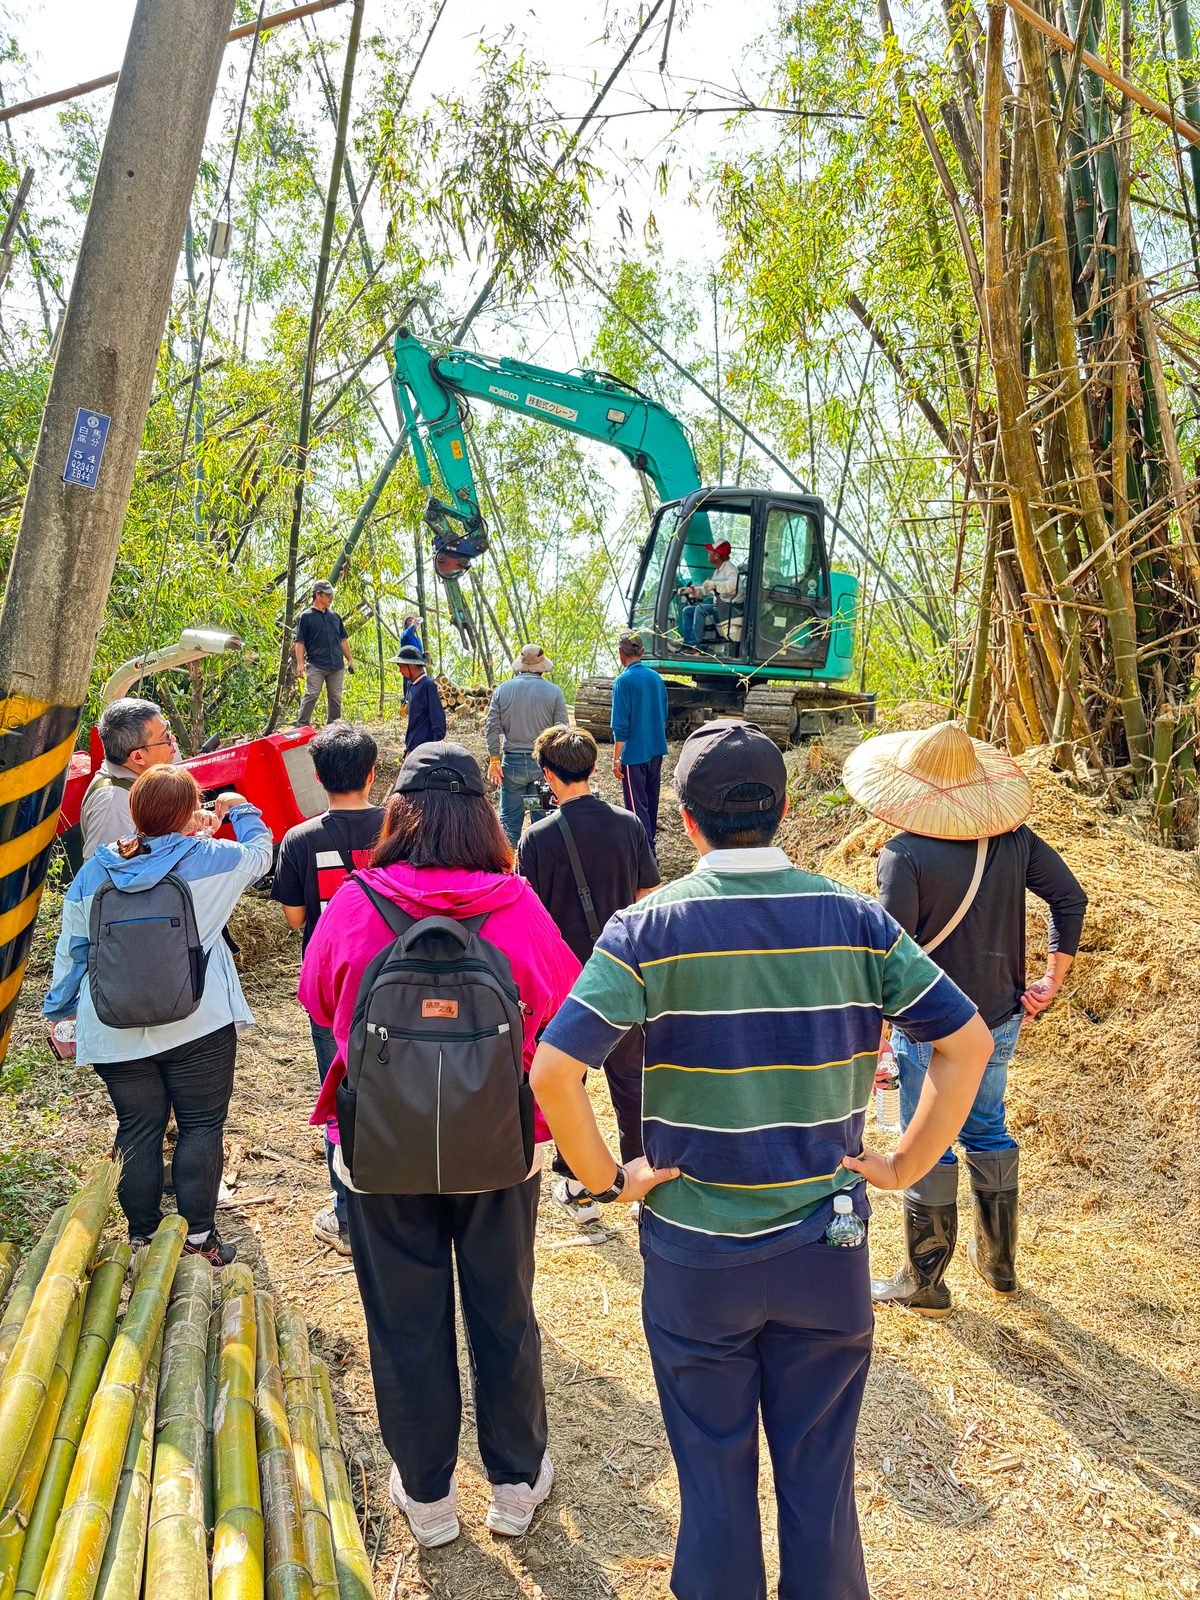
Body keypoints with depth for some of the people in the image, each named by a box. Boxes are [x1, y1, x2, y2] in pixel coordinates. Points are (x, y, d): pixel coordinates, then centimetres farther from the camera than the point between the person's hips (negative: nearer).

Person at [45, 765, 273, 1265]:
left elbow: (71, 950, 7)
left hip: (117, 1033, 3)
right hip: (200, 1024, -3)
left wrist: (60, 1013, 18)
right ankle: (197, 1235, 12)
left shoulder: (93, 873, 1)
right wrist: (240, 809, 30)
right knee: (202, 1126, 8)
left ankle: (142, 1236, 23)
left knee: (137, 1131, 14)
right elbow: (260, 851, 12)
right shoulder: (205, 858, -8)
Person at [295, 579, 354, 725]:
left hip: (337, 665, 5)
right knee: (311, 695, -10)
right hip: (316, 665, -5)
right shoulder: (306, 616, 0)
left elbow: (343, 640, 23)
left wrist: (350, 659, 17)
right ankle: (302, 726, -7)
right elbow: (299, 642, -4)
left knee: (335, 697, 7)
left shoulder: (334, 616, 17)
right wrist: (300, 663, -13)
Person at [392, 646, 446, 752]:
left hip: (424, 744, -9)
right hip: (412, 745, 9)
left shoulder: (428, 684, -14)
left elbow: (437, 714, -15)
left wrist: (436, 741, -18)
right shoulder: (411, 684, 12)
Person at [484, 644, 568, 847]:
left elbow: (492, 728, 0)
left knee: (509, 819, 6)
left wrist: (494, 761, 4)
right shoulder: (554, 692, -3)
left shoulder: (503, 690, 2)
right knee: (543, 820, 7)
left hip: (512, 762, 1)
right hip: (544, 764, -1)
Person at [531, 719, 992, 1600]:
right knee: (820, 1476, 20)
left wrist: (608, 1179, -8)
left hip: (697, 1254, -2)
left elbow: (553, 1070, -22)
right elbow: (968, 1041, -4)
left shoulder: (650, 927, -14)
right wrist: (904, 1165, 1)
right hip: (827, 1252, 2)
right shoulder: (854, 919, -6)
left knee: (716, 1475, 18)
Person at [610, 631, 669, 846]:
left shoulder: (624, 681, -14)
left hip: (634, 753, -7)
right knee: (651, 800, 17)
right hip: (656, 750, 7)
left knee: (637, 806, -2)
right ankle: (649, 843, 28)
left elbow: (620, 725, -16)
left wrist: (616, 758, -12)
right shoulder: (656, 678, 7)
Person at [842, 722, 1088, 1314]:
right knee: (988, 1134, 23)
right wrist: (1052, 979, 7)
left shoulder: (905, 855, -21)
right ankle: (998, 1261, 38)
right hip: (999, 1021, 6)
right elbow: (1070, 897, 0)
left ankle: (925, 1282, 24)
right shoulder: (1013, 838, -5)